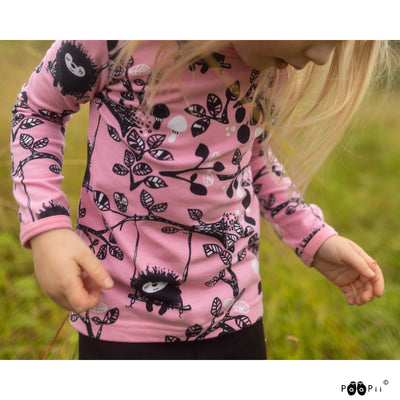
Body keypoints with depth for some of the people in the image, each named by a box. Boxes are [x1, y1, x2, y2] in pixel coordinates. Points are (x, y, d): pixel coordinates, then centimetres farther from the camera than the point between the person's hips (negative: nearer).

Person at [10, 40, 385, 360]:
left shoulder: (278, 60, -7)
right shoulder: (122, 42, -22)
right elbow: (37, 109, -4)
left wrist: (316, 236, 0)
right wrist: (46, 226, -20)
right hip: (119, 317, -3)